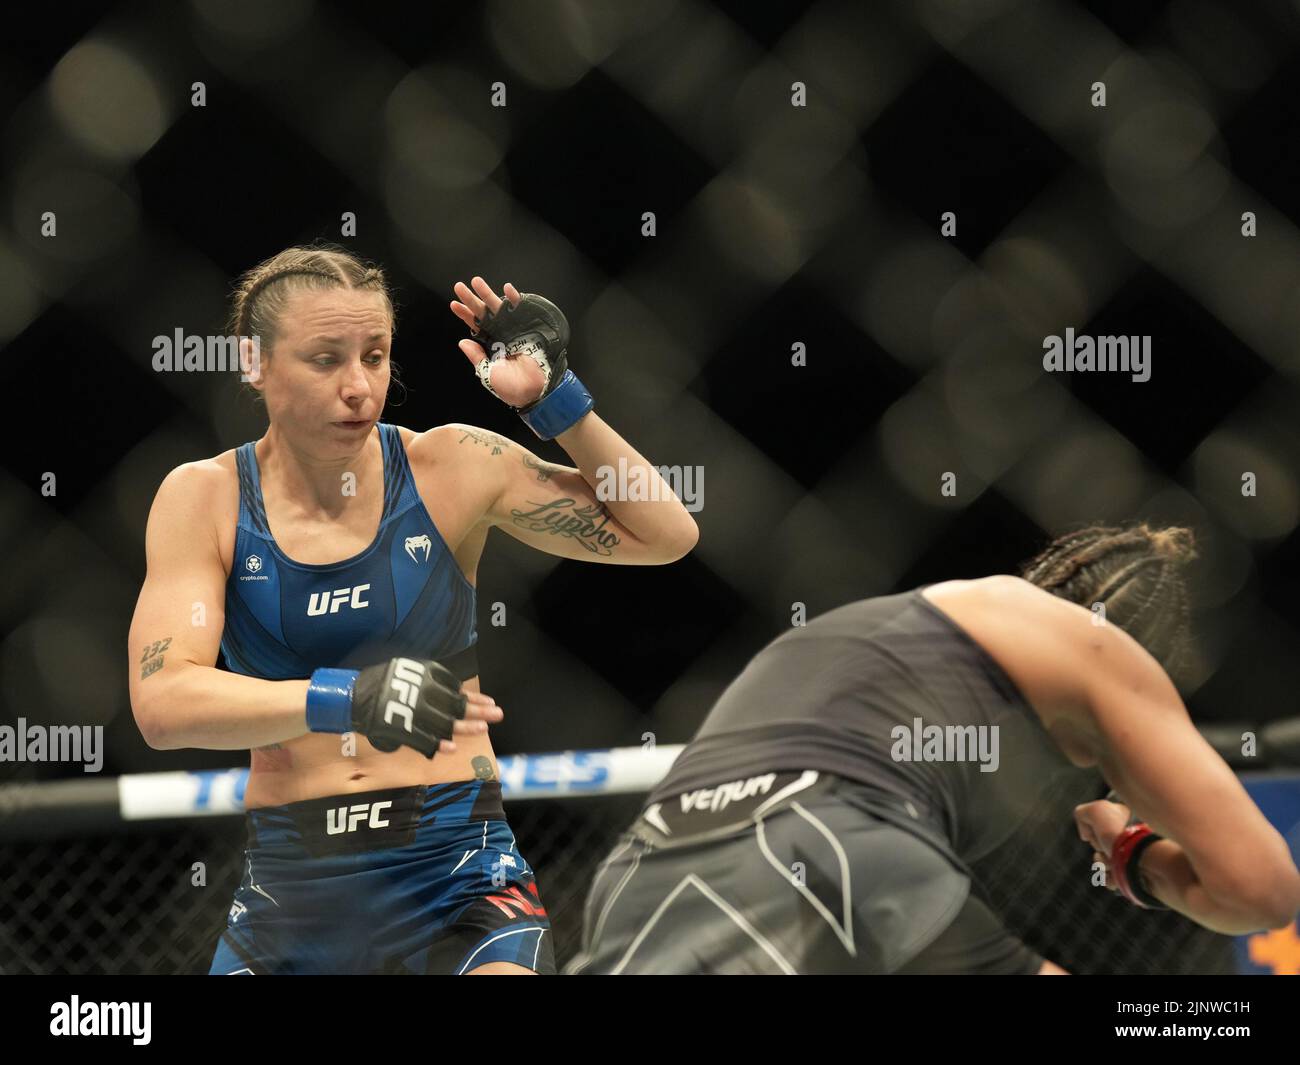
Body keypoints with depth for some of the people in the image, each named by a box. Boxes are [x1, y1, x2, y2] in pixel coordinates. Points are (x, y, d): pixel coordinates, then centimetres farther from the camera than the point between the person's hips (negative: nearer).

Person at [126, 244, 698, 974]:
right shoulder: (205, 498, -2)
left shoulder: (452, 469, -2)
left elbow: (663, 536, 3)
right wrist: (344, 698, -30)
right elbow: (162, 702, -15)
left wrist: (553, 398, -6)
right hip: (288, 888, 2)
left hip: (456, 874, -1)